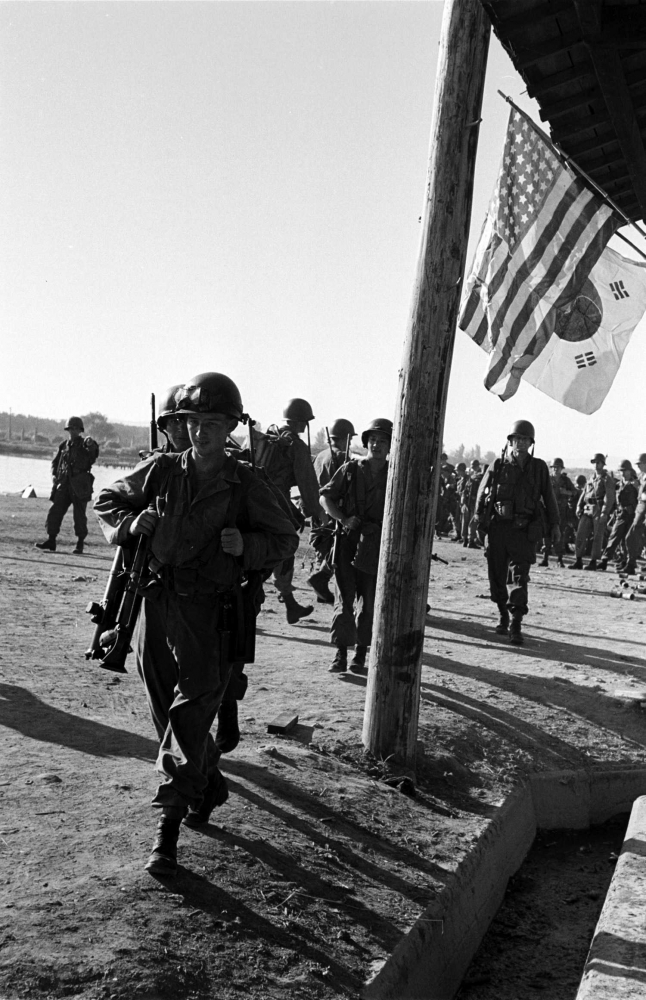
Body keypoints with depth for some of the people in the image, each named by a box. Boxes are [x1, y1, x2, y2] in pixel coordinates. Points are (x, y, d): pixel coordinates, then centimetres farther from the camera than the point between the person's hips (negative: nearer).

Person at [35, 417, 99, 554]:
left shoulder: (85, 445, -1)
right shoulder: (64, 445, 13)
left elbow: (93, 454, -23)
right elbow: (55, 462, 23)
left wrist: (91, 445, -44)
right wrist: (54, 474, 5)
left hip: (79, 486, -4)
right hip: (64, 484, 5)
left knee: (79, 515, -1)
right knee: (55, 511, 0)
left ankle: (80, 544, 7)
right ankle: (51, 541, 7)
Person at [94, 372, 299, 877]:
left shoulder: (245, 485, -5)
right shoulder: (161, 470, 2)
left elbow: (287, 538, 5)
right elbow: (106, 500, 16)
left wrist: (246, 546, -14)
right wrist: (130, 523, -4)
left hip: (213, 612, -4)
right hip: (160, 604, 4)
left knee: (191, 714, -9)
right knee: (171, 707, 15)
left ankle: (168, 829, -5)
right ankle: (210, 785, 39)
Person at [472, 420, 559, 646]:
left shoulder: (539, 468, 4)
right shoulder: (498, 466, 3)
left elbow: (548, 497, 11)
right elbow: (482, 492, 10)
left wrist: (554, 524, 10)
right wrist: (479, 515, 0)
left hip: (523, 529, -1)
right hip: (498, 526, 2)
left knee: (520, 576, -9)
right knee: (497, 575, 8)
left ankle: (516, 624, -9)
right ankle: (503, 616, 27)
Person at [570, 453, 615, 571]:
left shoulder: (608, 479, 0)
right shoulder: (590, 478, 18)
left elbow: (610, 497, -9)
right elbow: (583, 493, 19)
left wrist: (605, 512, -18)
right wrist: (579, 507, 7)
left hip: (600, 510, -6)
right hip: (587, 509, 6)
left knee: (597, 537, -2)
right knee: (580, 535, 0)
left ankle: (593, 562, 3)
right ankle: (578, 561, 4)